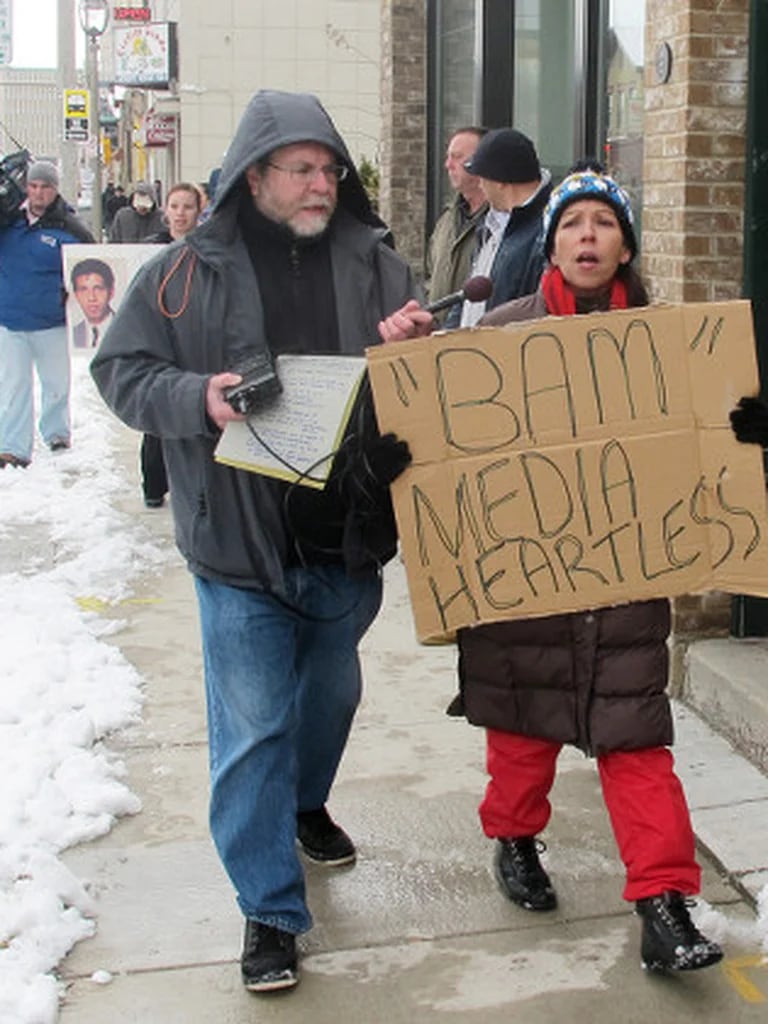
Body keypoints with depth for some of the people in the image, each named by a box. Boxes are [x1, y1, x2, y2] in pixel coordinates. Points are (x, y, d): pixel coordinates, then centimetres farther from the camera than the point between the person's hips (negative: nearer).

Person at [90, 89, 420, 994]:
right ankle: (269, 910, 14)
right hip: (239, 545, -3)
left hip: (349, 542, 3)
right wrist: (195, 399, -19)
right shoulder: (187, 271, -4)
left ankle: (305, 805, 53)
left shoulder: (376, 265, 2)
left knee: (331, 694, 24)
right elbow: (120, 368, -1)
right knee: (252, 731, 0)